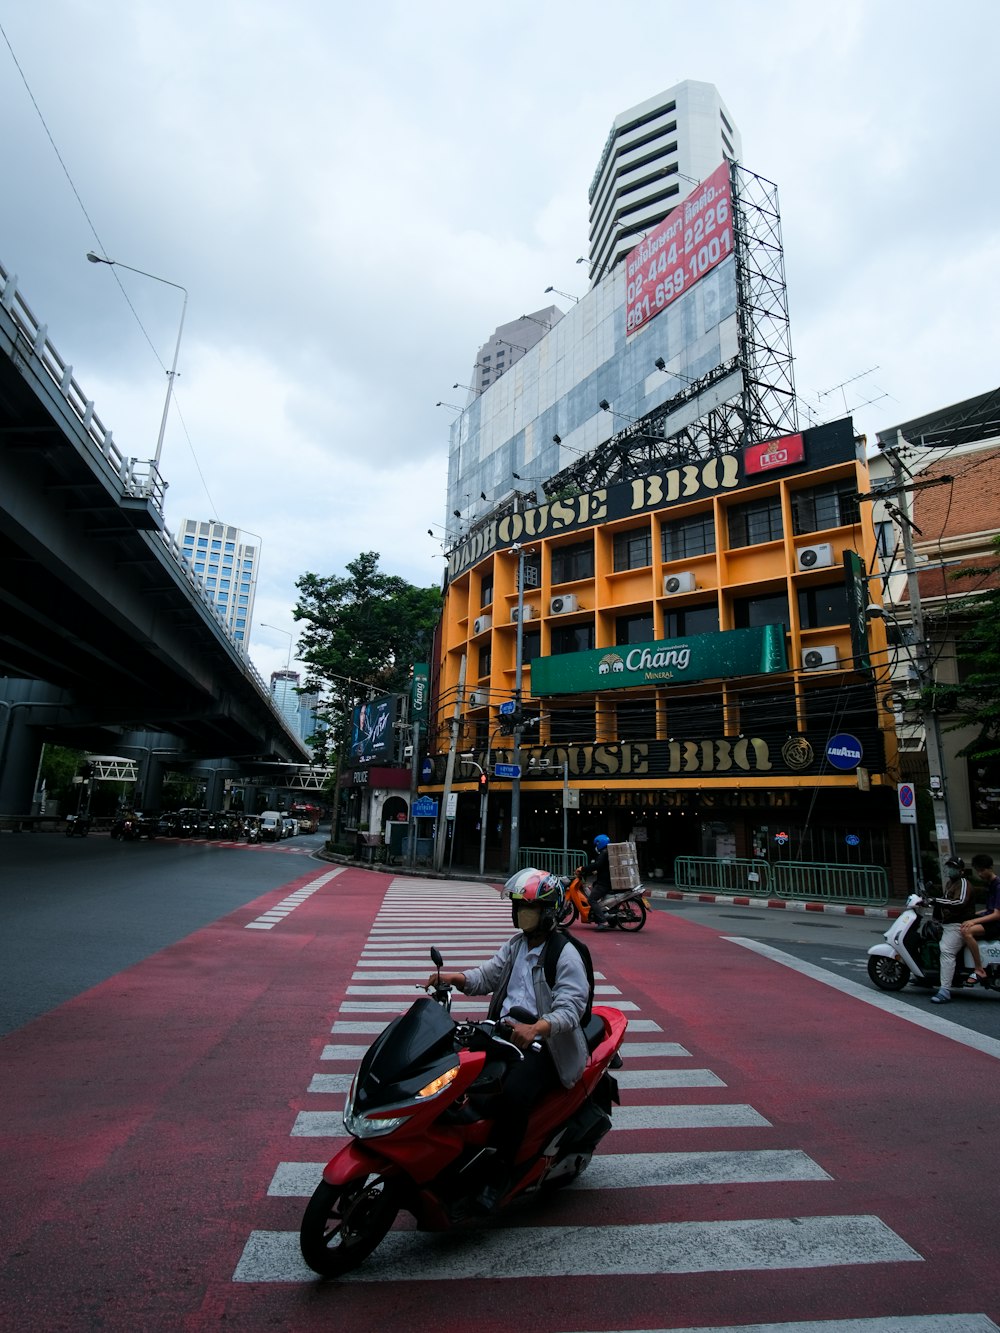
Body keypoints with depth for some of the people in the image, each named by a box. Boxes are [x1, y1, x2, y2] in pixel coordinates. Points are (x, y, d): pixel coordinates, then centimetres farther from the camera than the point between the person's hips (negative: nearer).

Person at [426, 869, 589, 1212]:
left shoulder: (566, 955, -12)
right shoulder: (516, 944, 12)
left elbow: (571, 1007, -23)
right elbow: (488, 975, 8)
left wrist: (536, 1028, -41)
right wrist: (455, 977, -12)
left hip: (544, 1046, -7)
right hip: (503, 1033, 7)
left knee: (514, 1091, -31)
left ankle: (500, 1172, -13)